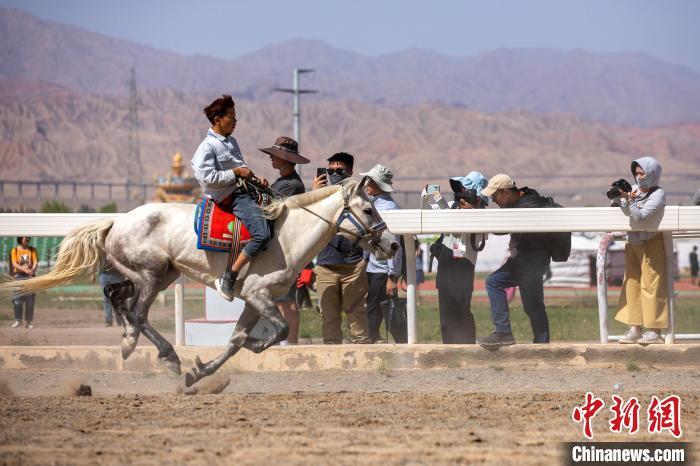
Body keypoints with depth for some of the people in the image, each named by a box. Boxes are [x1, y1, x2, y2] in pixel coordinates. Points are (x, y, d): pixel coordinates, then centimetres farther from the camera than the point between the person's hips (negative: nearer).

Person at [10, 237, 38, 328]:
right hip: (18, 276, -2)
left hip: (30, 276, 2)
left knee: (30, 300, -2)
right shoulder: (15, 250, 3)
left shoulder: (32, 250, 9)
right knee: (17, 299, -8)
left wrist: (32, 270, -23)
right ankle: (18, 320, 3)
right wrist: (25, 270, -24)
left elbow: (35, 262, -2)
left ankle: (28, 321, 3)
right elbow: (14, 264, -9)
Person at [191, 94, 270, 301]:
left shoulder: (231, 142, 15)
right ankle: (228, 278, -22)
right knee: (262, 233, -25)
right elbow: (207, 178, -21)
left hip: (245, 189, 10)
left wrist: (254, 178, 9)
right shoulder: (208, 147, -12)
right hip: (230, 197, -10)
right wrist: (236, 172, -17)